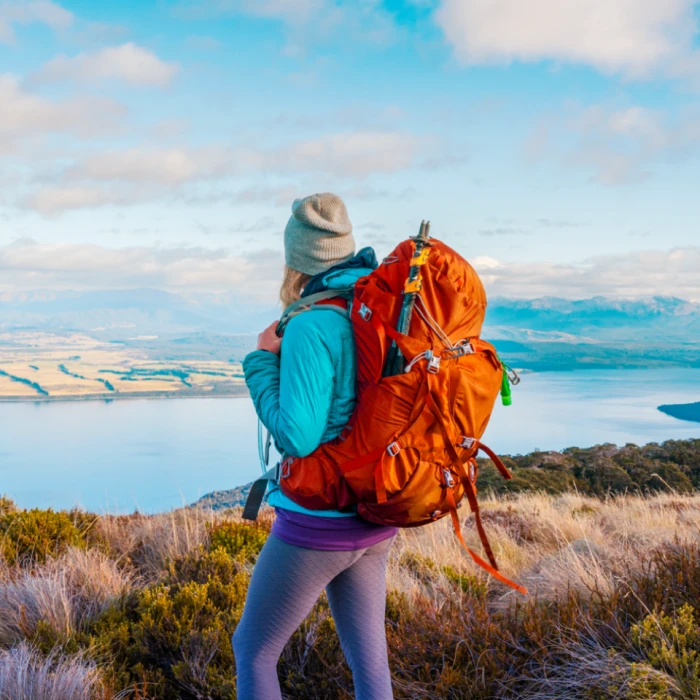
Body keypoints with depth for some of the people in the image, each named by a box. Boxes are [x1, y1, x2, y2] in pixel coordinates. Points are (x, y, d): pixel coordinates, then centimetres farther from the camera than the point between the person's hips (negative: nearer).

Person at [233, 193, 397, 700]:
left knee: (253, 650, 14)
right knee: (369, 657, 19)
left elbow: (297, 438, -22)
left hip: (317, 523, -7)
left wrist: (262, 362, -9)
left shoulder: (311, 327, -21)